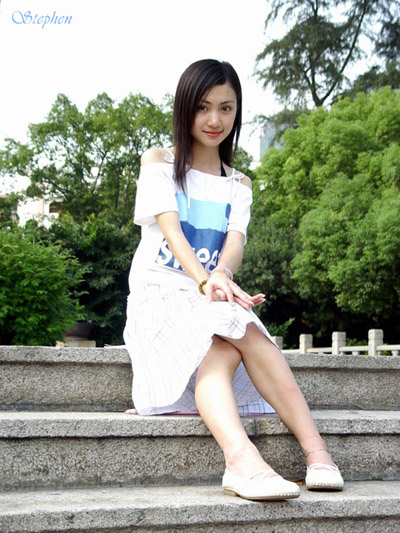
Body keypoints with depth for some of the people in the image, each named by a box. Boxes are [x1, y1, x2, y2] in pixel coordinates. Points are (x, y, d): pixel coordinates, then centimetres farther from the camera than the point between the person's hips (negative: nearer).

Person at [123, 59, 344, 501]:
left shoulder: (238, 186, 19)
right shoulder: (158, 163, 9)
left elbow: (236, 240, -3)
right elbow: (170, 229, -9)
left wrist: (221, 275, -29)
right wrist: (204, 280, -29)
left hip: (216, 297, 3)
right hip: (160, 294, -3)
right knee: (220, 347, -36)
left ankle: (315, 451, -44)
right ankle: (242, 460, -59)